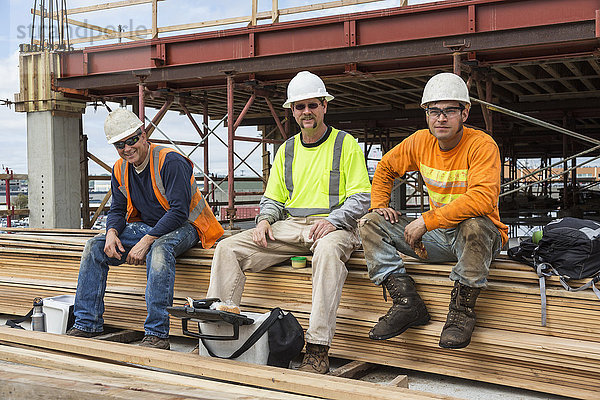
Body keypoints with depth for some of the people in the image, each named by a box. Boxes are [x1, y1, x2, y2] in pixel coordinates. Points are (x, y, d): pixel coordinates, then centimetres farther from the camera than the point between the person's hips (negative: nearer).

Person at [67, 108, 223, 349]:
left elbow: (179, 212, -25)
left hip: (182, 227, -7)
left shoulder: (170, 162, -20)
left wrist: (146, 242, -29)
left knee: (159, 250, -39)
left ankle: (157, 334, -37)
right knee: (95, 246, -8)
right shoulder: (120, 169, 4)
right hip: (145, 226, 7)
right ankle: (86, 325, -2)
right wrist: (112, 233, -12)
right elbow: (117, 210, 11)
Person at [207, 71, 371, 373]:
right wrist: (265, 219, 0)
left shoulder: (345, 144, 5)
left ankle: (317, 350, -39)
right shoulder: (287, 150, 20)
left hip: (333, 225, -5)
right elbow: (273, 198, 23)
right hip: (289, 226, 5)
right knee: (228, 248, -13)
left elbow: (361, 197, -2)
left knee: (327, 252, -42)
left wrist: (333, 221, -19)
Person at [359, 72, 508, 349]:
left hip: (481, 235, -6)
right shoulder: (420, 142, 0)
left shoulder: (482, 145, -17)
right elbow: (386, 167, 19)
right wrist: (379, 204, 1)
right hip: (437, 237, 6)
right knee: (370, 223, -7)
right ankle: (407, 303, -14)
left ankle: (462, 310, -22)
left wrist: (427, 220, -33)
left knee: (475, 226, -42)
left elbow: (483, 198, -32)